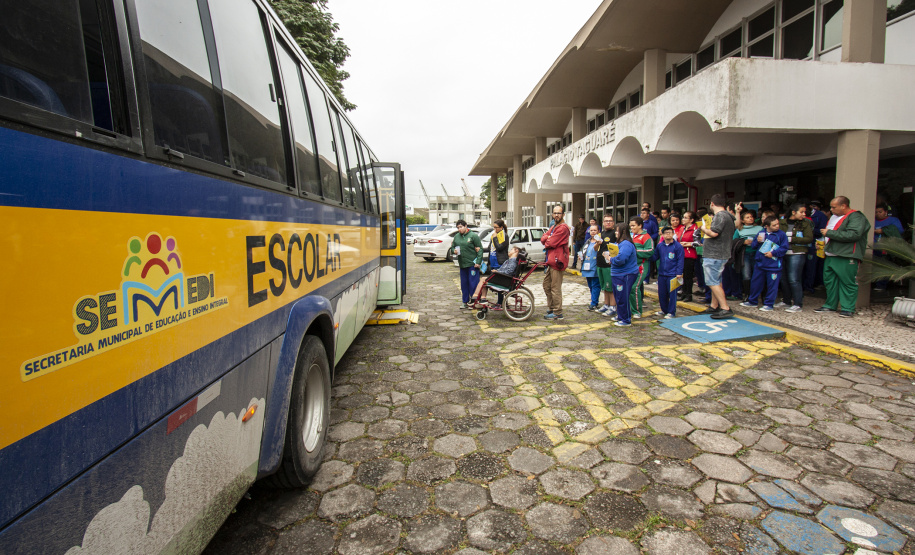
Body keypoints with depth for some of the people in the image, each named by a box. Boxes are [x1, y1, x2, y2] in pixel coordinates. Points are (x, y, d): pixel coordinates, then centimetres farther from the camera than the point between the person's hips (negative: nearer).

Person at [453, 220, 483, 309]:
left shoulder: (473, 235, -6)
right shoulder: (456, 236, 11)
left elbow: (480, 249, -7)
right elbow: (453, 247, 21)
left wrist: (478, 262, -14)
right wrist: (454, 251, -3)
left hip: (472, 264, -6)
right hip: (462, 264, 6)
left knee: (473, 284, -2)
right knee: (464, 284, 11)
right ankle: (465, 302, 21)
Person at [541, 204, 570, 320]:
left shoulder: (563, 228, -14)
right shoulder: (554, 227, 20)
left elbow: (551, 243, -19)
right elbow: (543, 238, 11)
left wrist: (546, 242, 1)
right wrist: (547, 238, -9)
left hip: (557, 261, -11)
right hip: (551, 260, 11)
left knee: (555, 288, -6)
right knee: (546, 284, 18)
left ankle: (557, 313, 2)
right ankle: (551, 308, 31)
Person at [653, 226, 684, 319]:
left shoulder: (678, 246, -5)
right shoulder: (660, 245, 8)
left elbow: (680, 261, -6)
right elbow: (655, 257, 17)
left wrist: (679, 273, -10)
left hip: (672, 275, -5)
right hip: (661, 274, 5)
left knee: (672, 294, 0)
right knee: (662, 293, 12)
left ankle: (672, 312, 11)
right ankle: (664, 310, 28)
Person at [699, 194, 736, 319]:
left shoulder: (720, 215, -17)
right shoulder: (728, 215, 15)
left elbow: (713, 233, -28)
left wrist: (704, 229, -8)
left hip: (714, 255, -11)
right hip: (721, 254, 11)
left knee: (713, 282, -9)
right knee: (716, 281, 17)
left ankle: (725, 309, -11)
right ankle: (714, 306, 25)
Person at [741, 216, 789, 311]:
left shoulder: (781, 234, -4)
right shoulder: (761, 233, 5)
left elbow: (784, 248, -5)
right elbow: (753, 245, 8)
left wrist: (773, 253, -14)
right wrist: (757, 241, -11)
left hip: (773, 266, -3)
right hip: (760, 263, 4)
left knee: (772, 285, 2)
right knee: (755, 283, 13)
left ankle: (768, 304, 13)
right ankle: (753, 301, 28)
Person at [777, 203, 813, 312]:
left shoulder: (805, 223, 1)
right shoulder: (782, 222, 6)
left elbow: (809, 238, -7)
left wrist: (791, 239, -12)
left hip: (797, 254, -3)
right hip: (783, 253, 3)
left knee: (794, 279, -7)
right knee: (784, 278, 10)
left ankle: (798, 304, 1)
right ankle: (786, 301, 24)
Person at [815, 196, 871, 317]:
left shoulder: (856, 217, -10)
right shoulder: (834, 217, 18)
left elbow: (853, 234, -25)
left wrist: (829, 233, -20)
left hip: (846, 258, -9)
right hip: (830, 256, 9)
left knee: (848, 282, -4)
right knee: (829, 280, 13)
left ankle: (848, 309, 2)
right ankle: (830, 305, 24)